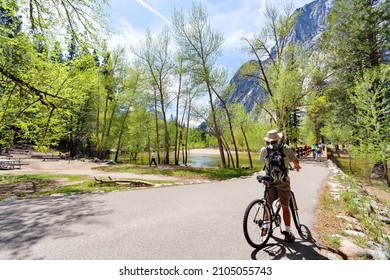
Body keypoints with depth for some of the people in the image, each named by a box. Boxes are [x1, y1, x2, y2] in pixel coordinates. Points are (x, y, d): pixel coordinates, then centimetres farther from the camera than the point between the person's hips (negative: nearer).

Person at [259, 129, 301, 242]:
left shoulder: (264, 150, -2)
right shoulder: (286, 148, -2)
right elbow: (296, 161, 9)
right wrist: (297, 166, 33)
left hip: (270, 181, 1)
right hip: (283, 181, 0)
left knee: (268, 205, 17)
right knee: (285, 207, 10)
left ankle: (266, 228, 25)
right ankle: (288, 233, 17)